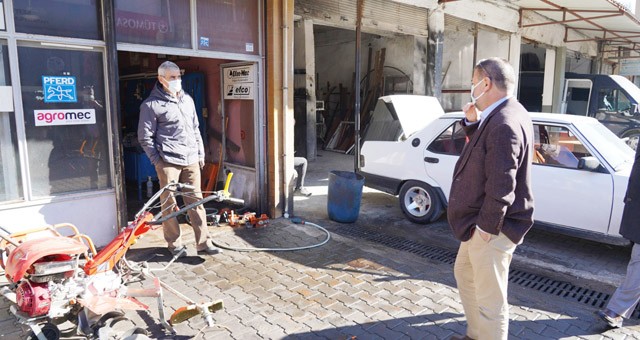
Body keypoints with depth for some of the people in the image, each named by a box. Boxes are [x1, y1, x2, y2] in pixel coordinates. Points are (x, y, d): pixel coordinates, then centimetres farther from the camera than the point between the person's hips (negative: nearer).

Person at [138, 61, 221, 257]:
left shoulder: (187, 100, 14)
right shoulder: (152, 105, -4)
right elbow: (145, 137, -3)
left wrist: (200, 153, 16)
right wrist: (157, 161, -5)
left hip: (191, 160, 5)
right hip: (168, 161, -5)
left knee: (196, 200, 5)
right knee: (169, 203, 4)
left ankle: (203, 242, 11)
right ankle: (175, 243, 18)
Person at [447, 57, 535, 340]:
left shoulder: (504, 123, -25)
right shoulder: (503, 114, 7)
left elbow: (501, 184, -27)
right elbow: (482, 150, 19)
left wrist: (486, 226, -19)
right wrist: (472, 122, 3)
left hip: (491, 229, -11)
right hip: (482, 221, 11)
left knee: (490, 301, 2)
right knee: (465, 276, 26)